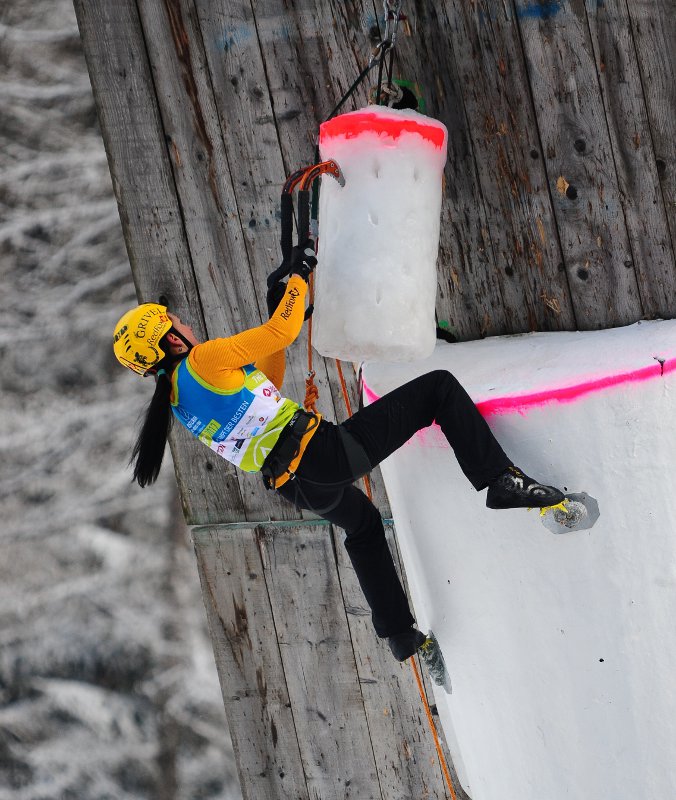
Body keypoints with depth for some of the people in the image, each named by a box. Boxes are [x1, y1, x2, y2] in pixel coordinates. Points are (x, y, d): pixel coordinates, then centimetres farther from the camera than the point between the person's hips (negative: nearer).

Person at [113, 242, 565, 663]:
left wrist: (277, 314, 25)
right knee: (439, 387, 1)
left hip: (298, 490, 9)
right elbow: (283, 332, -10)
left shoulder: (177, 403, 14)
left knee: (362, 525, 39)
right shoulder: (203, 360, -12)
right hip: (327, 454, -9)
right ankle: (499, 480, -7)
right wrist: (299, 276, 5)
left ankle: (398, 633, 40)